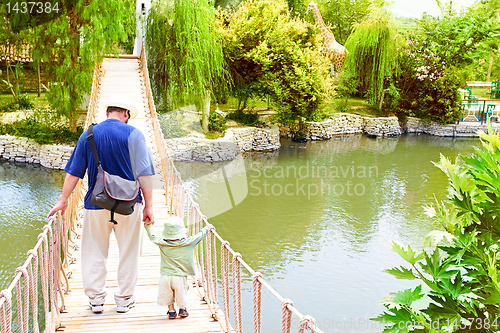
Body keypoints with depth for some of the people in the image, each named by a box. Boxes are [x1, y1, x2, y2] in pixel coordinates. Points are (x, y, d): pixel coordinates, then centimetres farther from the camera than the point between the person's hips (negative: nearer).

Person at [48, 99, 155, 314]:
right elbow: (144, 174, -8)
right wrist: (148, 206, -3)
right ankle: (124, 299, 17)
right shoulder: (133, 134, -4)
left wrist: (63, 200, 14)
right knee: (128, 252, 10)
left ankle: (96, 299, 17)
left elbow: (74, 171, 6)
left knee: (94, 252, 13)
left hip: (97, 204, 2)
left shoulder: (88, 135, 4)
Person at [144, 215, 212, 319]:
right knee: (182, 293, 19)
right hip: (180, 277, -1)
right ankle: (182, 310, 29)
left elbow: (152, 236, 5)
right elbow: (200, 235, 6)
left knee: (168, 294, 20)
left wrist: (148, 225, 18)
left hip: (165, 276, 1)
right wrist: (207, 228, 24)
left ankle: (171, 311, 28)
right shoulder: (189, 242, -7)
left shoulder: (162, 243, -7)